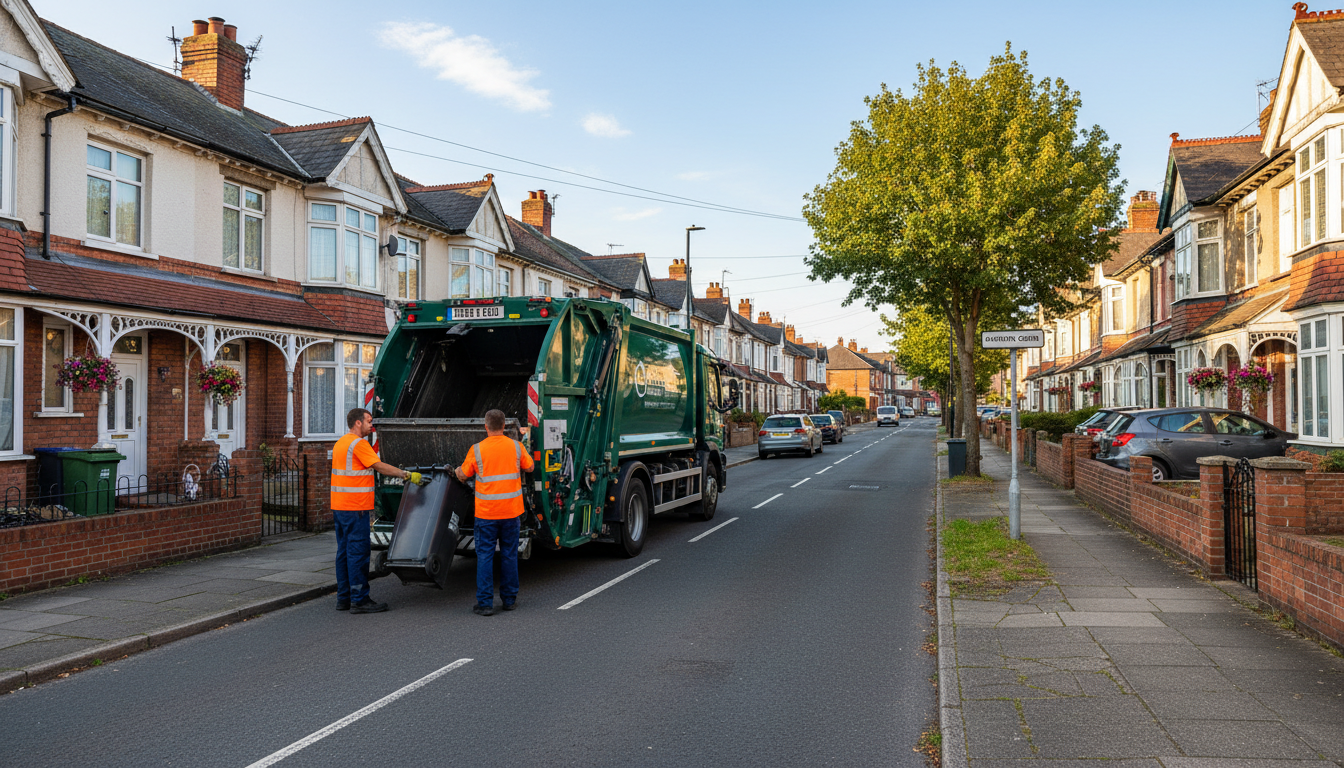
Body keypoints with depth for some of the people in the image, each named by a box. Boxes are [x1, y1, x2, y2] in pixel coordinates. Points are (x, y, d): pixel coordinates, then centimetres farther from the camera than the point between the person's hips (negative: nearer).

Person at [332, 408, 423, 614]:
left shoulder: (340, 443, 18)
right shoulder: (358, 443, -13)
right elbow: (380, 466, -15)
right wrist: (407, 475, -10)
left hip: (339, 506, 10)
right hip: (355, 508, -10)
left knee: (344, 552, 13)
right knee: (358, 553, -6)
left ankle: (344, 597, 18)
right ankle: (359, 600, -3)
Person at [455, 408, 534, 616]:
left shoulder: (477, 449, -7)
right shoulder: (516, 446, -1)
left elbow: (462, 475, 2)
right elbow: (529, 467, 14)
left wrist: (456, 470, 25)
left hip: (486, 512, -2)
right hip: (511, 511, 2)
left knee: (485, 555, 3)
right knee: (509, 554, 11)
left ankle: (485, 603, 3)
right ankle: (509, 599, 20)